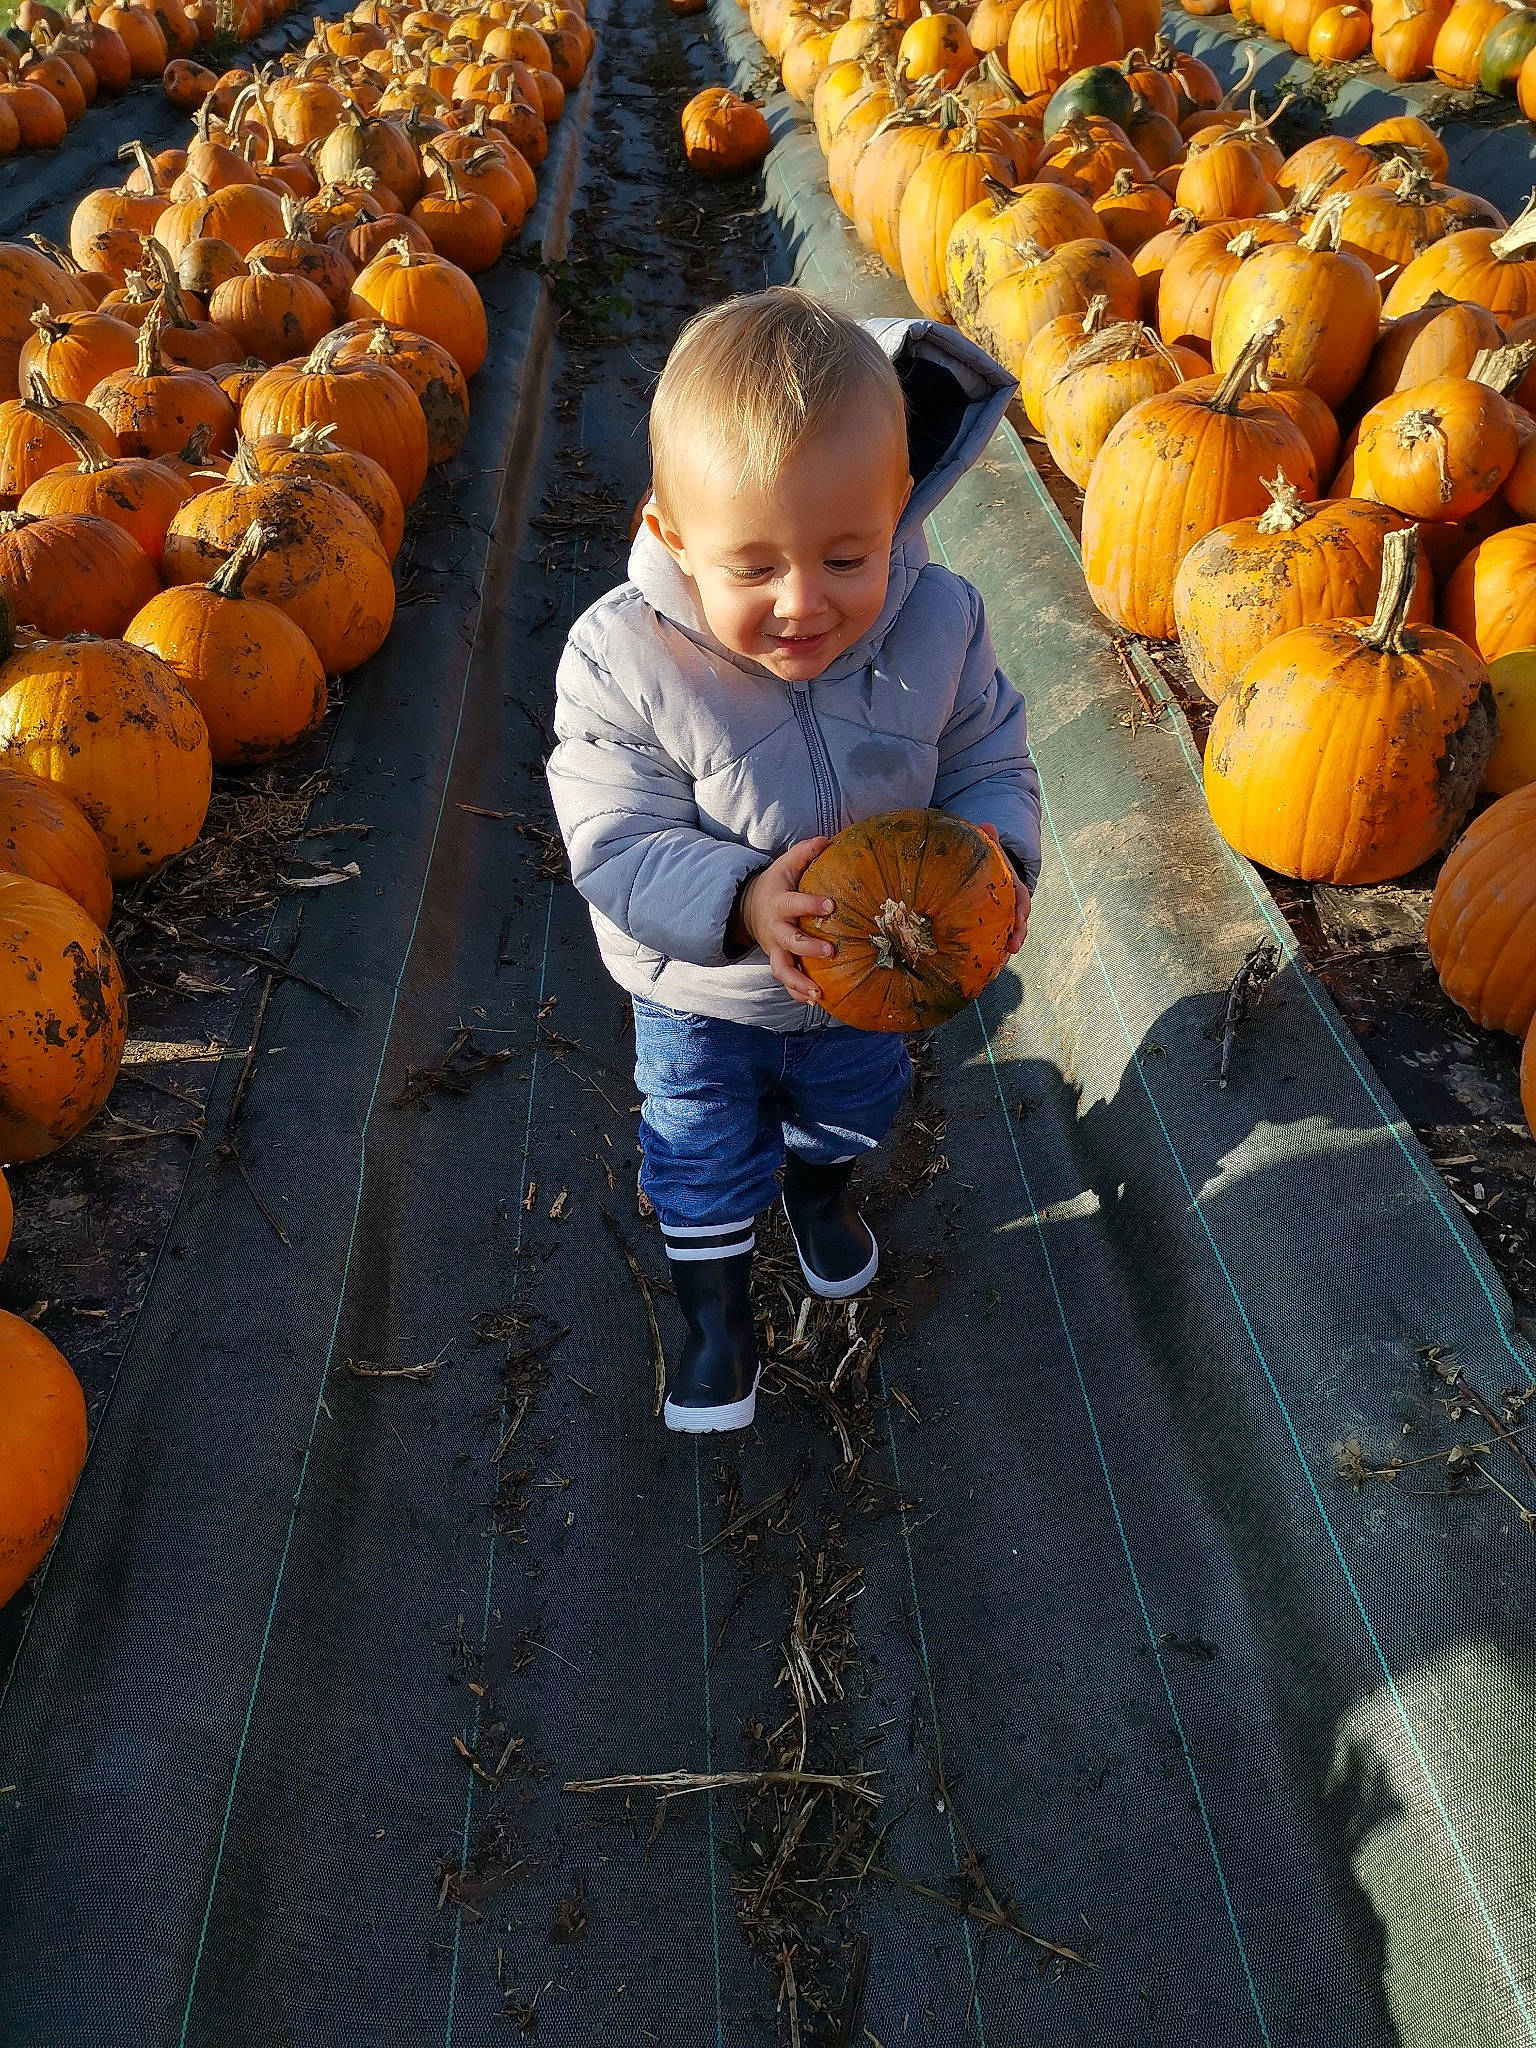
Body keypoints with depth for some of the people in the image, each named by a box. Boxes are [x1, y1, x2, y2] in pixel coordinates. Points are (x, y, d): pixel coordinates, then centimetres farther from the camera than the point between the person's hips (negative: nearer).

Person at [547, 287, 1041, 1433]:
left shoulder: (938, 625, -23)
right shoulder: (621, 661, -31)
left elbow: (990, 765, -9)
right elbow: (618, 848, -28)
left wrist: (994, 858, -31)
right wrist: (740, 904, -46)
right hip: (699, 999, -3)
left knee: (853, 1108, 32)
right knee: (703, 1167, 18)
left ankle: (822, 1191, 68)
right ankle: (718, 1316, 48)